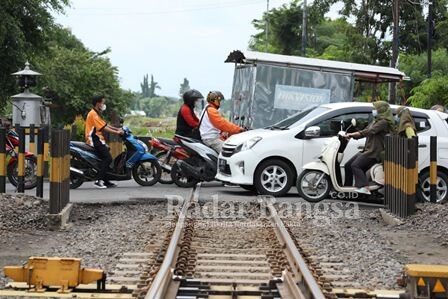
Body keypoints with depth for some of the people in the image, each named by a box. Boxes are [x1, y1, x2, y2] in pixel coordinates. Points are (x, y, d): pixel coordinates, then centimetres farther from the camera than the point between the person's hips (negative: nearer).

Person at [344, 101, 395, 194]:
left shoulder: (384, 122, -9)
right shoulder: (375, 121, 23)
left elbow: (370, 131, -19)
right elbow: (364, 132, 18)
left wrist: (352, 134, -18)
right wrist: (351, 136, 2)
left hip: (374, 152, -10)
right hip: (367, 150, 10)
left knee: (355, 165, -27)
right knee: (348, 165, 5)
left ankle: (364, 188, -35)